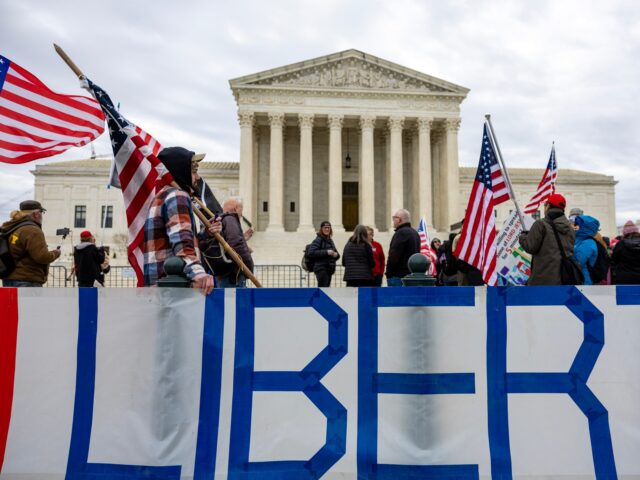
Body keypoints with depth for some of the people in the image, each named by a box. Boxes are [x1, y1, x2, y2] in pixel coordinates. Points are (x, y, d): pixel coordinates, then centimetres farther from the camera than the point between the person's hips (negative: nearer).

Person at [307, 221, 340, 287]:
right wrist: (326, 252, -19)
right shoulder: (318, 239, -7)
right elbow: (311, 252, -17)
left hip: (329, 269, 8)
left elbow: (336, 252, 26)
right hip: (321, 269, -8)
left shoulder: (330, 240, 18)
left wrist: (336, 255, 0)